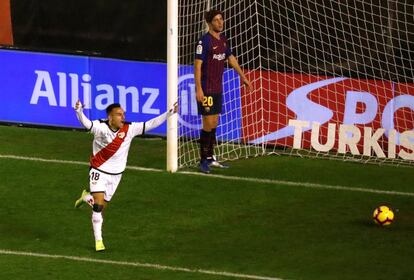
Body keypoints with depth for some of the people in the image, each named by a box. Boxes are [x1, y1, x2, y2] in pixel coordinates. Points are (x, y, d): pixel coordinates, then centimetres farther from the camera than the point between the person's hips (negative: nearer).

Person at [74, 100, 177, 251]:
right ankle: (98, 240, 4)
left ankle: (86, 197, 47)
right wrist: (79, 111, -61)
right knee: (98, 206, -11)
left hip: (116, 175, 4)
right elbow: (86, 123, -39)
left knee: (102, 205, 13)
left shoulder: (129, 129, -10)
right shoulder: (101, 127, -22)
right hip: (99, 171, -4)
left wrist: (169, 113, -14)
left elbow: (150, 124, -7)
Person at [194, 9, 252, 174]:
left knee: (214, 124, 12)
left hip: (218, 89, 8)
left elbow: (231, 59, 23)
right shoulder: (205, 41, -14)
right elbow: (198, 64, -17)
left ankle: (210, 158, 20)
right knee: (208, 124, -7)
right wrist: (198, 89, -22)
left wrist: (242, 76, 27)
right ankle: (203, 161, 0)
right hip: (206, 90, -8)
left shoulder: (223, 40, 9)